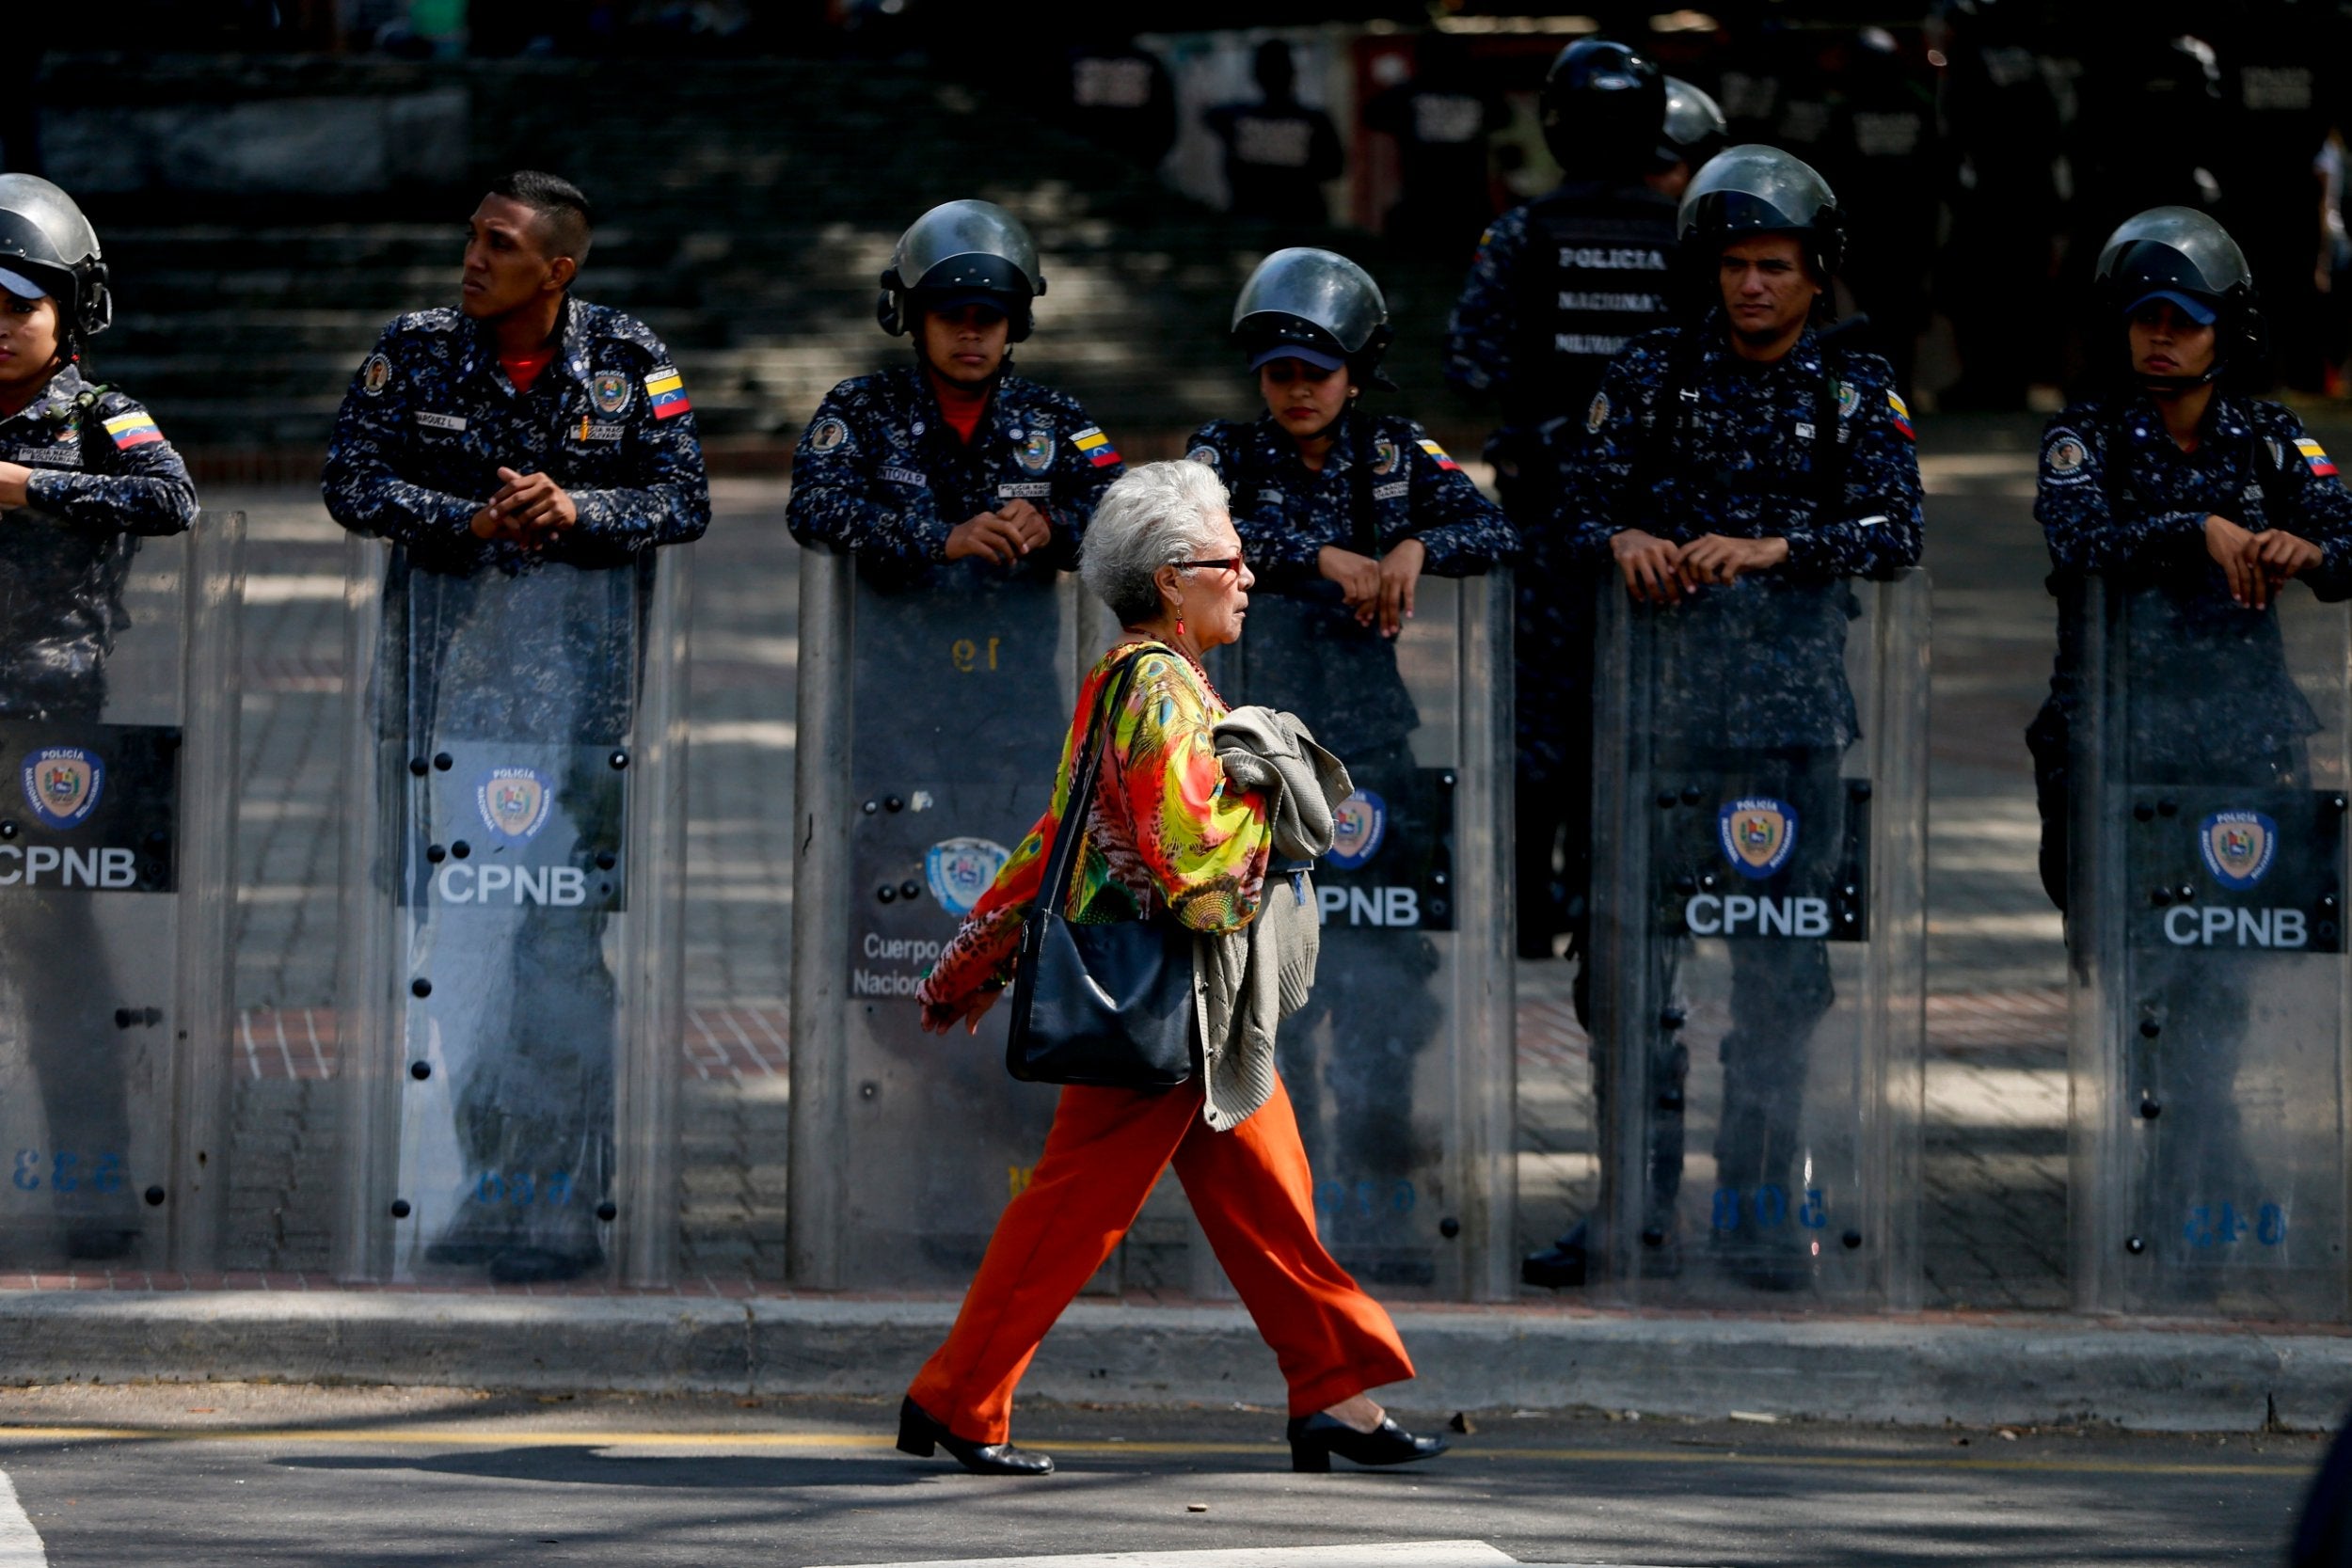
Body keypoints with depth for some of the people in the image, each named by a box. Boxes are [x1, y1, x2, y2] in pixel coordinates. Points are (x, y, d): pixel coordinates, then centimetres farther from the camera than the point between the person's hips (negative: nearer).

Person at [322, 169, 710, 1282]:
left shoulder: (628, 362, 1)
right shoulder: (417, 351, 4)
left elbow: (683, 500, 0)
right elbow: (353, 481, -1)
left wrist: (576, 510, -17)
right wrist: (472, 518, -14)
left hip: (581, 653, -2)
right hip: (452, 642, 2)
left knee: (562, 935, -7)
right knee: (457, 925, 3)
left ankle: (564, 1200, -4)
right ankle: (488, 1182, 11)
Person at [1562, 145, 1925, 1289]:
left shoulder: (1854, 389, 5)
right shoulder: (1655, 371, 6)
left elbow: (1895, 532, -7)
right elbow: (1582, 505, 5)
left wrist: (1771, 547, -22)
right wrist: (1625, 539, -17)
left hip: (1795, 699, 0)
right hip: (1664, 690, 0)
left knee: (1782, 965, 0)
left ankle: (1756, 1211, 7)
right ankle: (1637, 1202, 5)